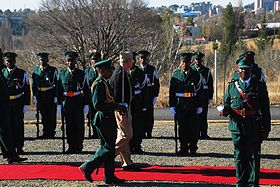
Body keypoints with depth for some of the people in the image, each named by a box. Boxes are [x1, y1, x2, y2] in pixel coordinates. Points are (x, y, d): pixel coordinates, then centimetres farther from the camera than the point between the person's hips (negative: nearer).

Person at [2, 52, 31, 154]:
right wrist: (10, 83, -15)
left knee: (19, 125, 1)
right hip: (5, 103, 1)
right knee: (8, 125, 2)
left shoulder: (22, 74, 3)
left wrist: (26, 105, -3)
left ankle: (19, 147, 8)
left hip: (18, 103, -1)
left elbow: (27, 90, 3)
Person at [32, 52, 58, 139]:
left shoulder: (53, 70, -2)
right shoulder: (35, 70, 8)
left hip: (50, 95, -3)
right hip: (40, 95, 3)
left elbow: (57, 84, -2)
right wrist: (35, 96, 7)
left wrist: (56, 97, -7)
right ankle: (45, 132, 18)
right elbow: (34, 84, 13)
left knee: (51, 115, 1)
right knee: (44, 115, 10)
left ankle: (51, 132, 9)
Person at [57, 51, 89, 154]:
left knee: (79, 124, 1)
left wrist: (86, 104, -2)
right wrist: (59, 104, 3)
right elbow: (59, 90, 8)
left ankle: (78, 147, 9)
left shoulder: (81, 74, 3)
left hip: (78, 102, -1)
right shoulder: (61, 73, 7)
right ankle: (71, 146, 12)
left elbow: (86, 90, 3)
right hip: (67, 102, 1)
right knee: (69, 125, 5)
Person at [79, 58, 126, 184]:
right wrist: (116, 107, -20)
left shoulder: (105, 83, 15)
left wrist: (118, 107, 7)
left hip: (109, 120, 10)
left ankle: (109, 177, 16)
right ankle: (87, 167, 3)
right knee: (108, 147, -7)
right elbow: (98, 105, -24)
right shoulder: (99, 84, -17)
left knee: (110, 147, 11)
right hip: (103, 120, -10)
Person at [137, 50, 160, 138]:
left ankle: (149, 133, 3)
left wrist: (155, 96, -2)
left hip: (150, 97, -1)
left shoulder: (152, 69, 3)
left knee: (149, 115, -2)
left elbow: (156, 84, 5)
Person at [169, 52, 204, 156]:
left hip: (193, 105, 0)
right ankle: (183, 148, 13)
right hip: (180, 104, 1)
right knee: (182, 127, 5)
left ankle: (193, 149, 10)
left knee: (193, 127, 1)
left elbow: (200, 91, 5)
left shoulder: (196, 75, 4)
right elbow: (172, 91, 5)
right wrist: (172, 106, -1)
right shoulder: (176, 75, 5)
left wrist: (200, 106, 0)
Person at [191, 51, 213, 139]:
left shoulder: (207, 71, 10)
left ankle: (204, 134, 1)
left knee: (203, 115, -3)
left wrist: (210, 97, 5)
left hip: (204, 95, 0)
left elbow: (210, 85, 11)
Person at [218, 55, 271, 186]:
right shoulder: (232, 86, 9)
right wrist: (224, 111, -11)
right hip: (237, 126, 2)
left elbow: (265, 109, 4)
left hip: (254, 127, -2)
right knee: (239, 156, 8)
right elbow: (226, 104, 13)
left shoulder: (259, 86, 4)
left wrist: (266, 128, 2)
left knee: (253, 156, 0)